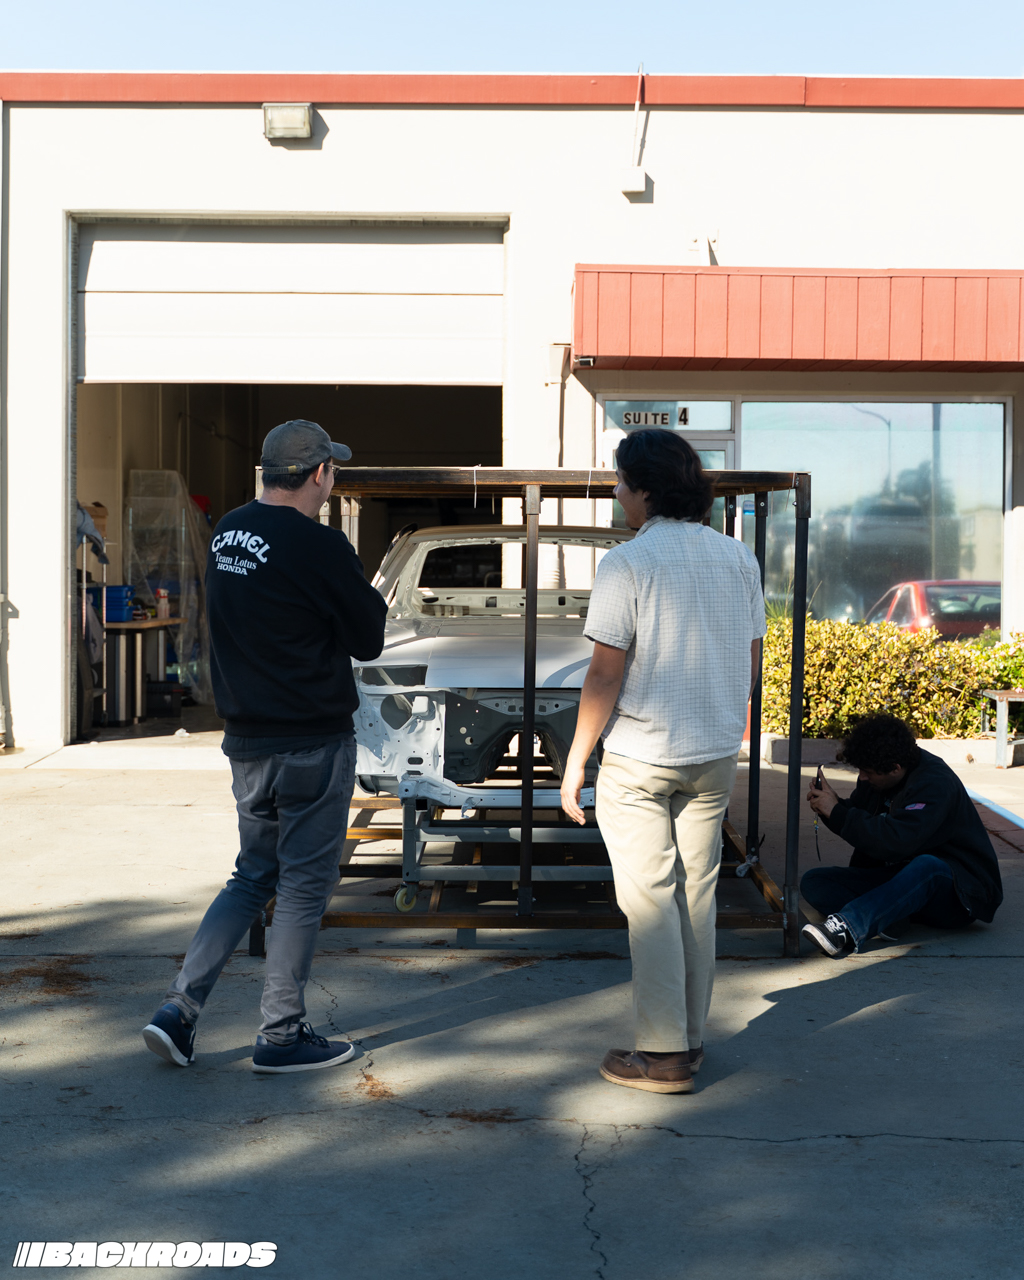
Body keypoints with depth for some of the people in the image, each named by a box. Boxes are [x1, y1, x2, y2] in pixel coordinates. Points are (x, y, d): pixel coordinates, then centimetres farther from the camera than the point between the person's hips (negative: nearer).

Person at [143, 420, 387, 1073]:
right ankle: (282, 1036, 13)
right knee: (304, 885, 5)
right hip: (313, 744, -7)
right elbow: (369, 640, -8)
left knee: (254, 877, 18)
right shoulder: (319, 546, -17)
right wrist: (371, 597, 11)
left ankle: (179, 1009, 11)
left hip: (247, 742, 7)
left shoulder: (228, 533, 7)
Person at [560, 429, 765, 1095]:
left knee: (650, 901, 1)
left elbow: (606, 672, -15)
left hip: (640, 758, -6)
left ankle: (663, 1054, 5)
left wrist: (576, 760, -7)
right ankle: (691, 1040, 23)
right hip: (716, 754, 6)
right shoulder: (739, 557, 5)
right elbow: (752, 660, 10)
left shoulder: (629, 563, -14)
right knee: (697, 894, 14)